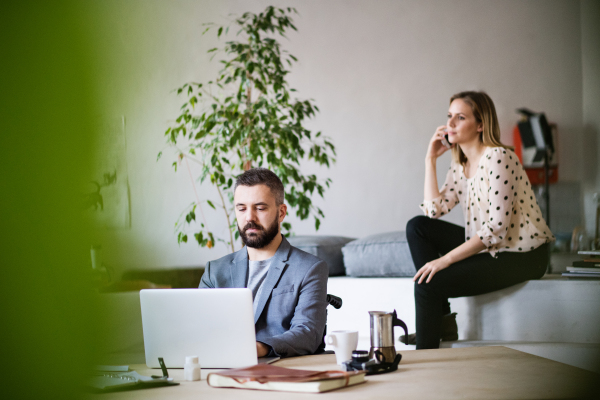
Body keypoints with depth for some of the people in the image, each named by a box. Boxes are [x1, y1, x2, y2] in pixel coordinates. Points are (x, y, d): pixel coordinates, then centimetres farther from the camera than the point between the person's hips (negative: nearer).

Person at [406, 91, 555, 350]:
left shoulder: (498, 158, -18)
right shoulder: (460, 165, 10)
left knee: (429, 284, -18)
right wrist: (430, 159, 3)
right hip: (488, 247, 9)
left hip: (521, 256, -9)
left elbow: (496, 229, -23)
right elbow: (434, 209, 0)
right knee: (417, 227, 3)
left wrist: (445, 260, -23)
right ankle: (442, 320, 2)